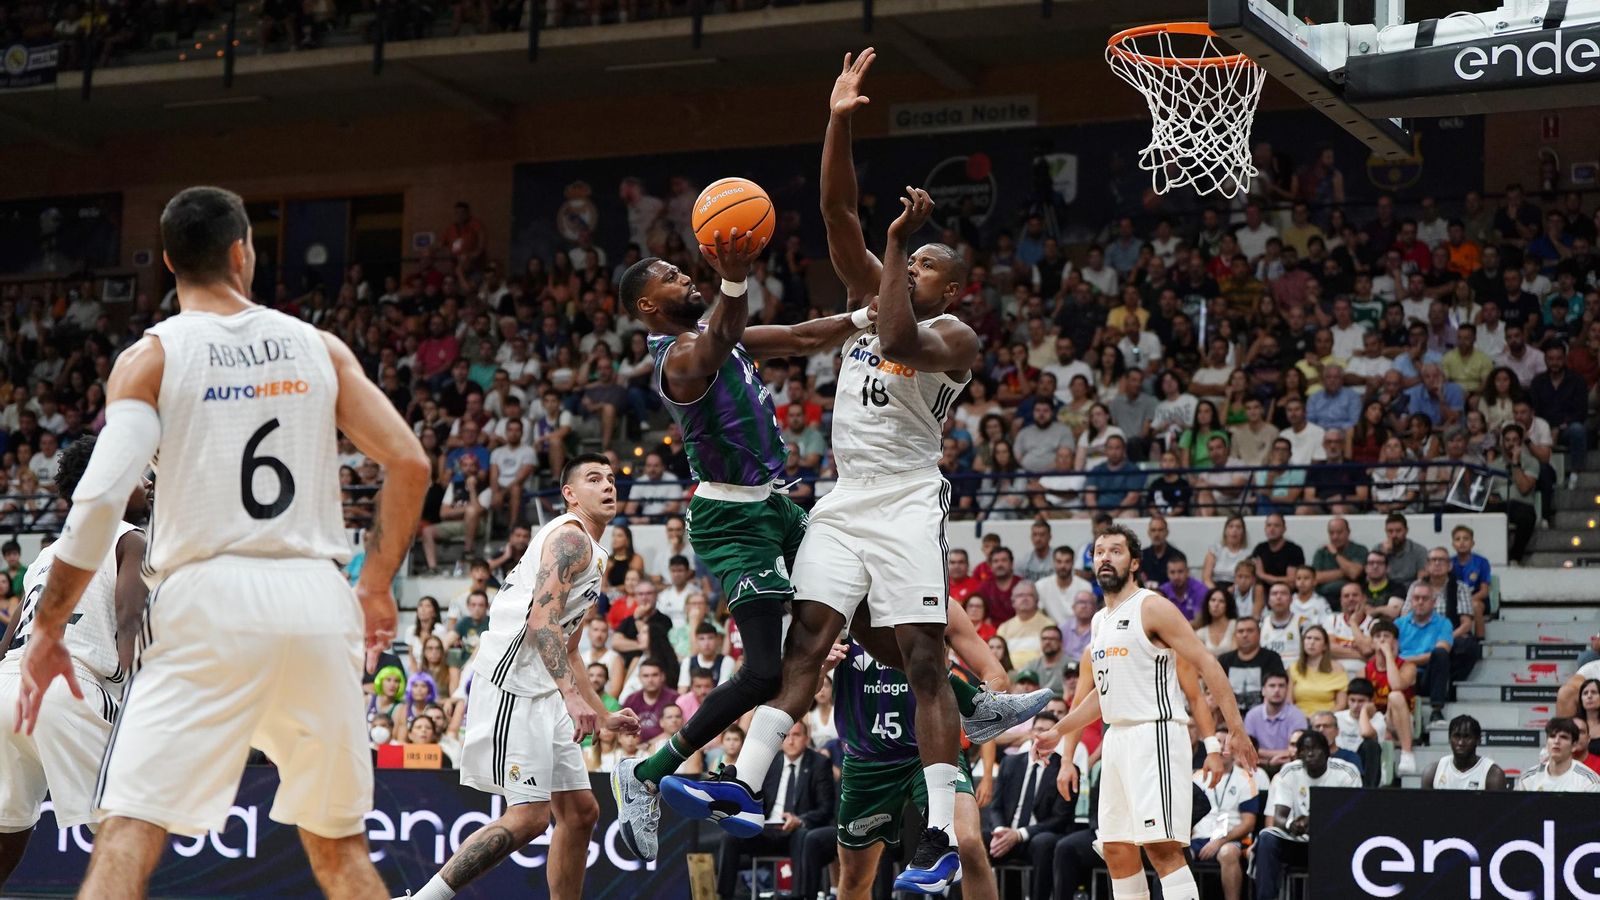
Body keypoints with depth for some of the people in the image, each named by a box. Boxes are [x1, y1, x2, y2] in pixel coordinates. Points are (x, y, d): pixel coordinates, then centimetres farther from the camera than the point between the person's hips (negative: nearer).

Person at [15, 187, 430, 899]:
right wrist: (377, 585, 19)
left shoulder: (151, 356, 2)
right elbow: (409, 464, 8)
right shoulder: (320, 347, 12)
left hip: (210, 599, -3)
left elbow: (99, 500, -9)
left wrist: (48, 629, -1)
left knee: (129, 830, -6)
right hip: (317, 601, 3)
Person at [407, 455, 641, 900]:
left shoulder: (592, 556, 25)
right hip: (512, 684, -11)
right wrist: (573, 696, -30)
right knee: (529, 816, -17)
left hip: (542, 692, 11)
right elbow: (542, 620, -21)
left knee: (580, 812, 10)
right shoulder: (570, 537, -7)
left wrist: (604, 715, 29)